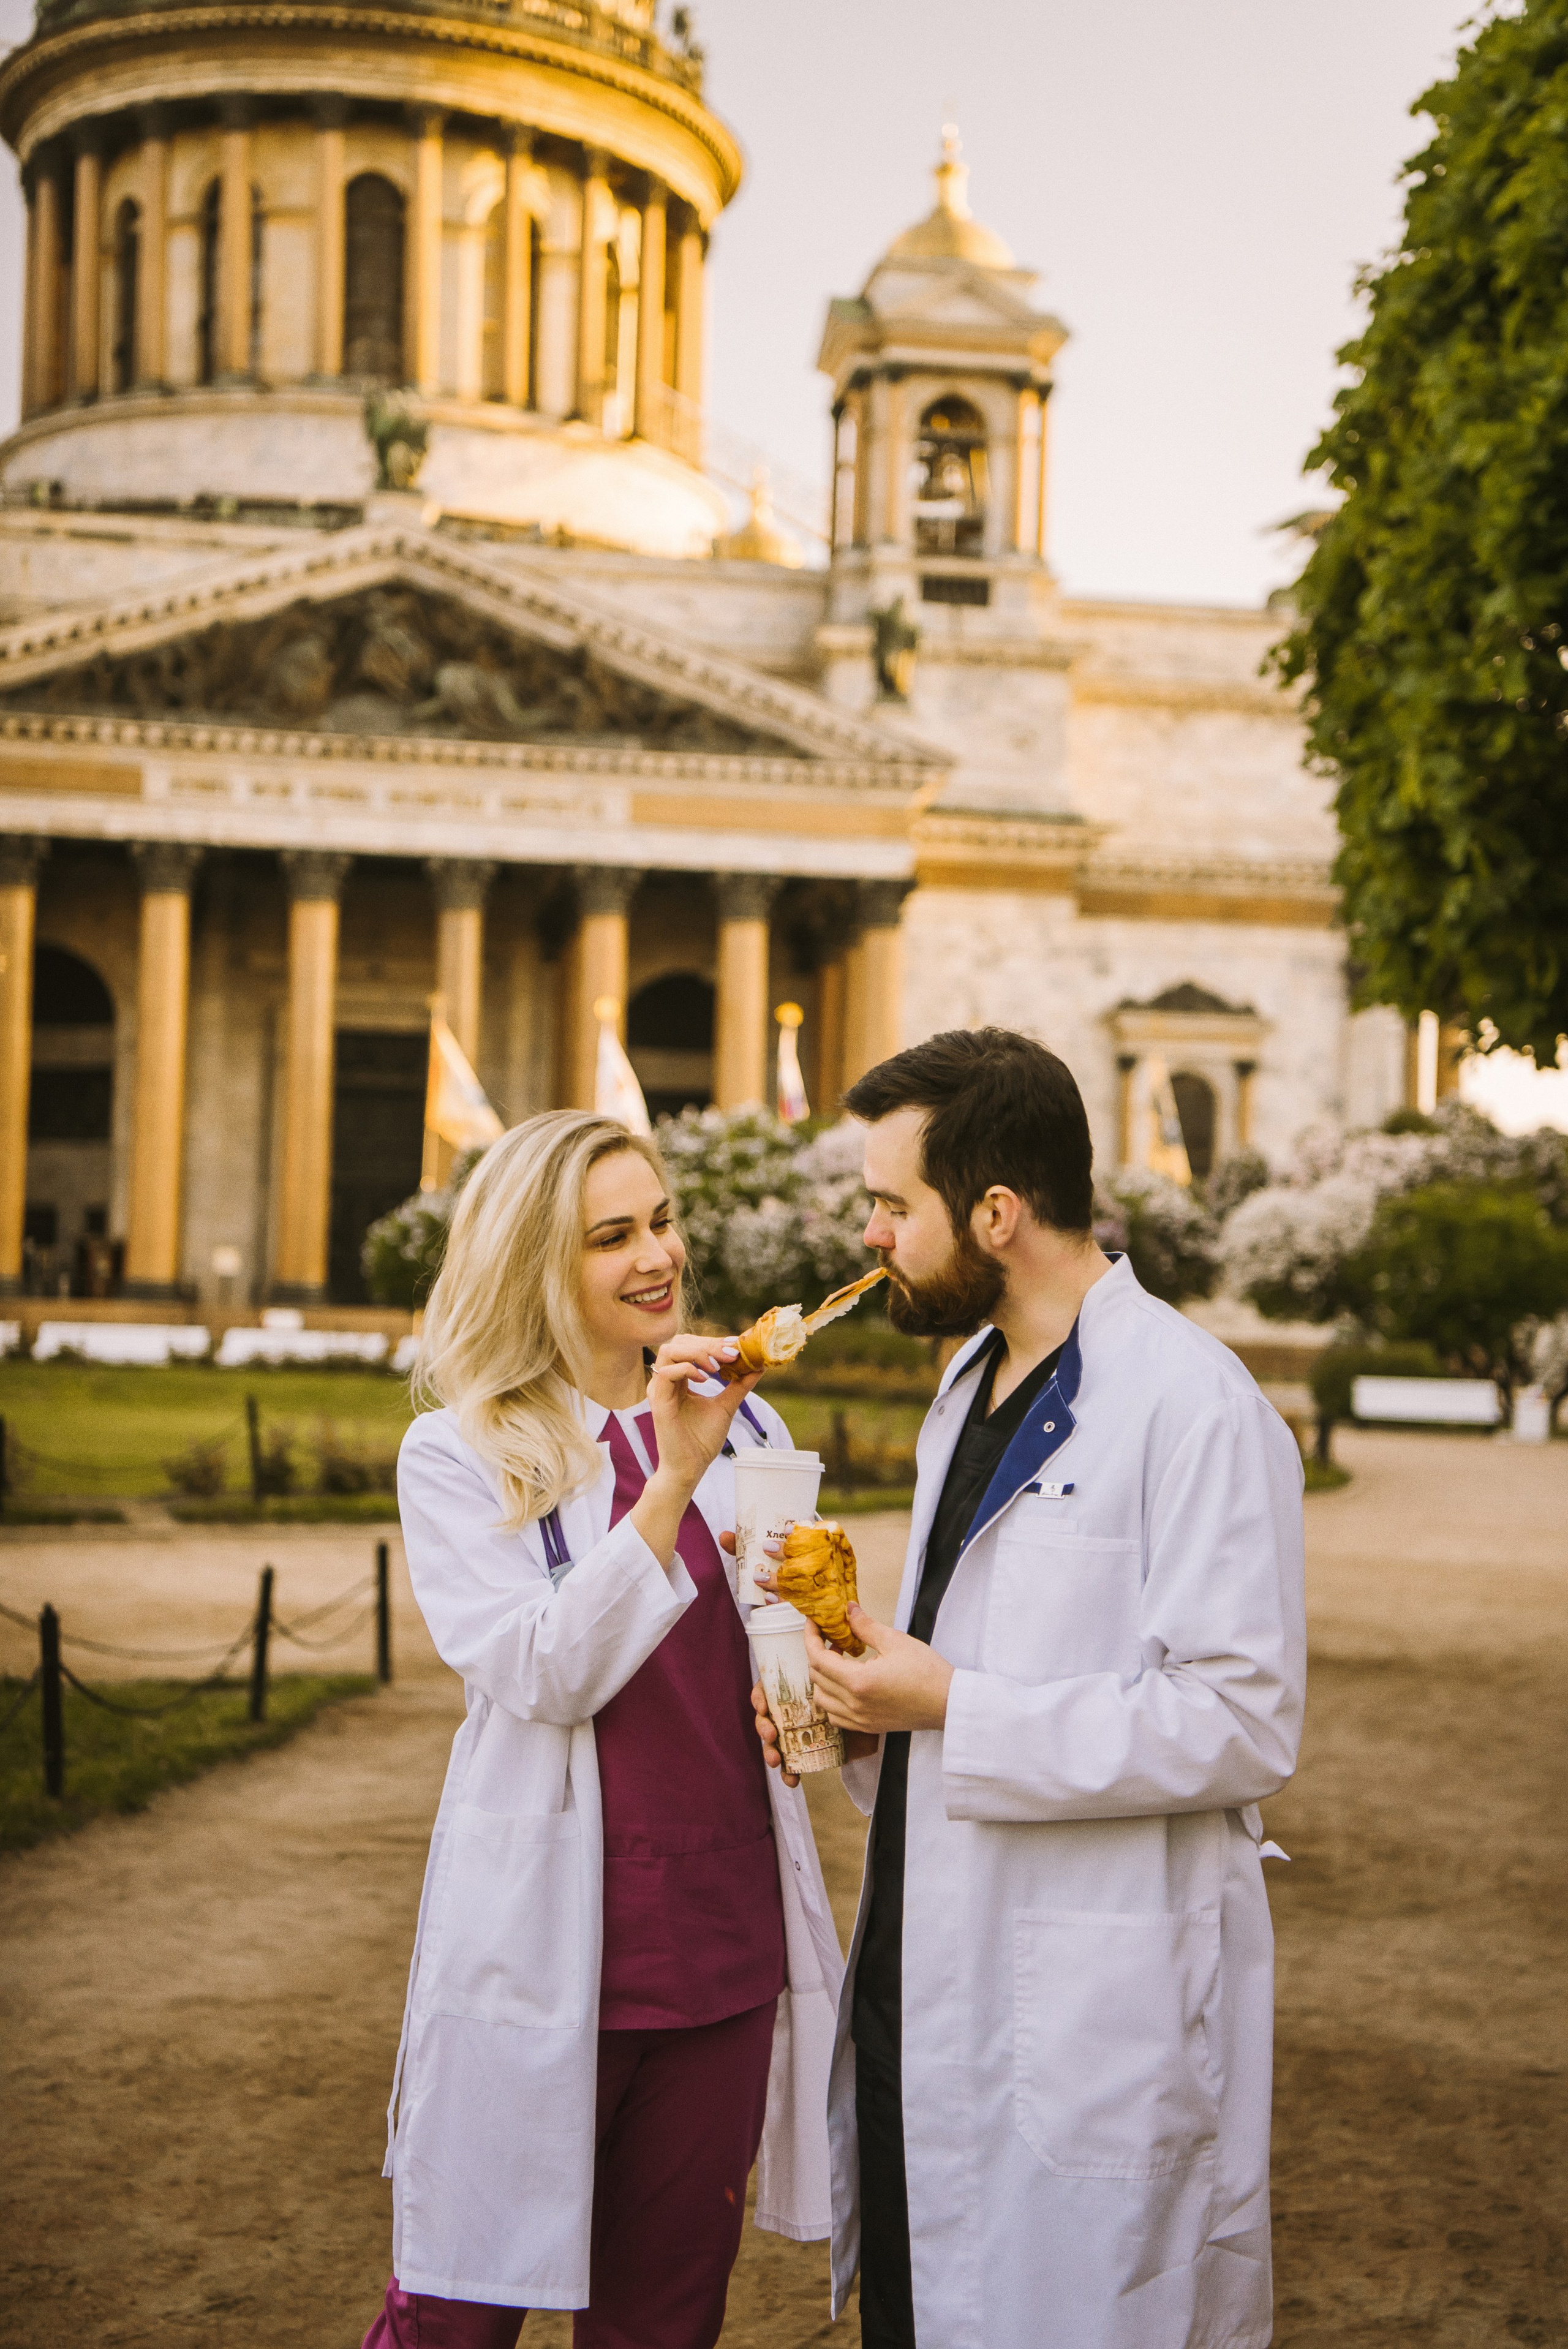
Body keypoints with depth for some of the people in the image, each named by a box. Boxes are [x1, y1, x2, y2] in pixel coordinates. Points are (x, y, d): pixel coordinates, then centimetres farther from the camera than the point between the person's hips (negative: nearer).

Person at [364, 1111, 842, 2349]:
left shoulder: (745, 1422, 8)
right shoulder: (457, 1455, -4)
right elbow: (539, 1676, -16)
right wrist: (671, 1481, -24)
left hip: (726, 1932, 4)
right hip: (550, 1942, -4)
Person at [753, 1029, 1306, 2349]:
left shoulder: (1194, 1405, -17)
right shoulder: (972, 1384, 14)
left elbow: (1243, 1727, -22)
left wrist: (954, 1709, -19)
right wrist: (871, 1701, 6)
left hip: (1097, 2003, -9)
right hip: (926, 1970, 9)